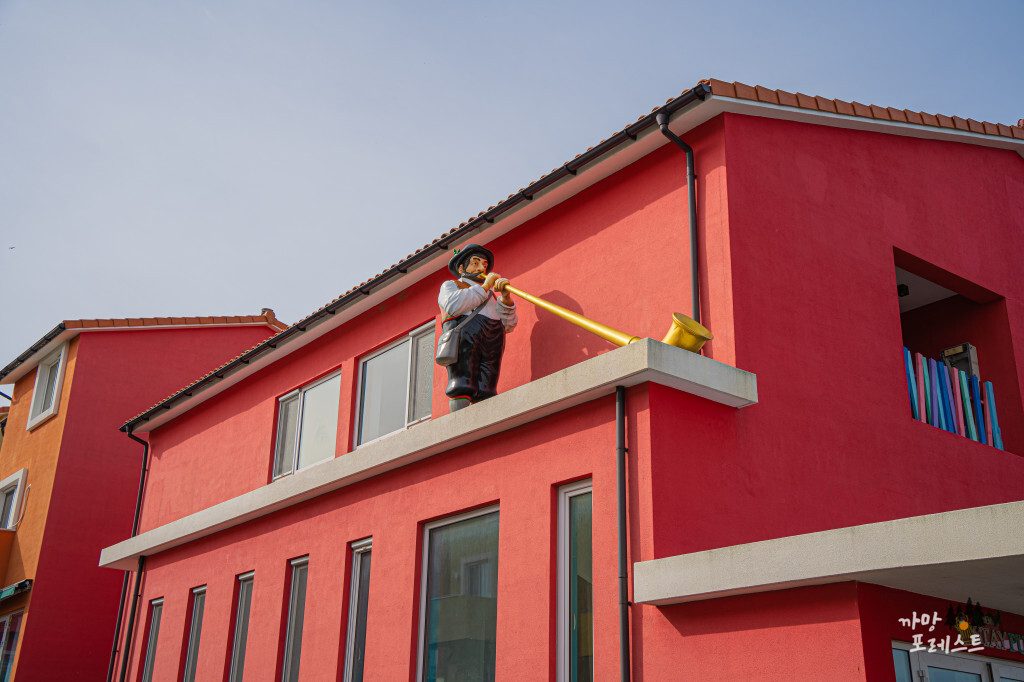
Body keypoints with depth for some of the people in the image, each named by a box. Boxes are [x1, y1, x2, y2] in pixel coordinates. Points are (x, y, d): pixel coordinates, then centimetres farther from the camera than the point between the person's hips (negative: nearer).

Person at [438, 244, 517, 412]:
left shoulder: (491, 293, 35)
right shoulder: (450, 285, 22)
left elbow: (508, 325, 19)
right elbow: (453, 306, -4)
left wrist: (505, 297, 2)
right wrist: (483, 287, 2)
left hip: (493, 341, 4)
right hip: (464, 336, -4)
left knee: (485, 394, -11)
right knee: (462, 386, -18)